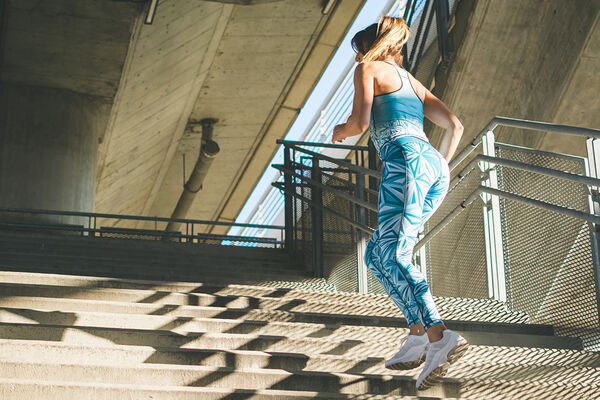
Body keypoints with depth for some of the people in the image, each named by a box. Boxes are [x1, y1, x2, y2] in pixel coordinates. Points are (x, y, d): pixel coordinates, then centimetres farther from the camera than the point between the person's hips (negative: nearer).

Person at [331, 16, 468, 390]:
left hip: (407, 160, -8)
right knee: (376, 253, 11)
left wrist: (341, 131, 20)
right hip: (436, 167, 8)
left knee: (394, 256, -16)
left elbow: (360, 122, -2)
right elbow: (455, 125, 24)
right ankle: (418, 335, -2)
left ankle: (439, 336, -33)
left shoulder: (369, 69, 12)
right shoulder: (413, 82, 32)